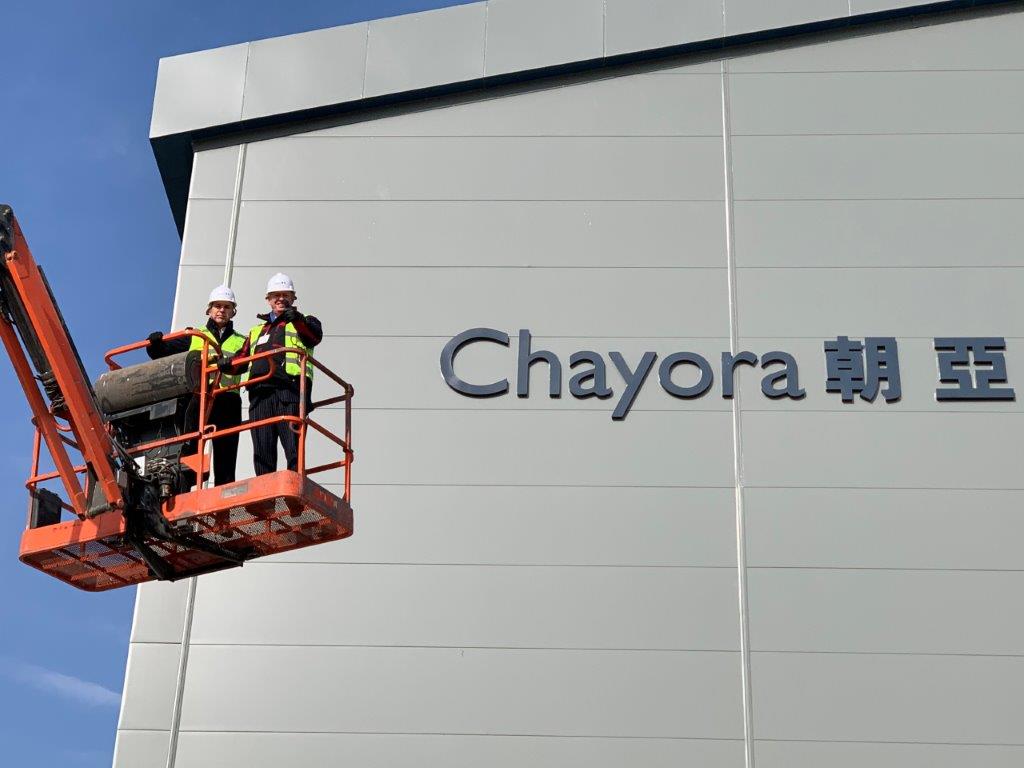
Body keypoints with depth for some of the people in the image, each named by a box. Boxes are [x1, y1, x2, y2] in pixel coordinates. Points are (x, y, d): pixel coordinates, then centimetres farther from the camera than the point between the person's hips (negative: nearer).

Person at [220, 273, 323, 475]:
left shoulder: (304, 323, 20)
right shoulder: (257, 330, 33)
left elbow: (315, 336, -5)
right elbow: (243, 359, 23)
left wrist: (297, 319, -26)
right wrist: (227, 365, 0)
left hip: (290, 389, -4)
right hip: (259, 392, 5)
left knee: (293, 446, -14)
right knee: (262, 449, -1)